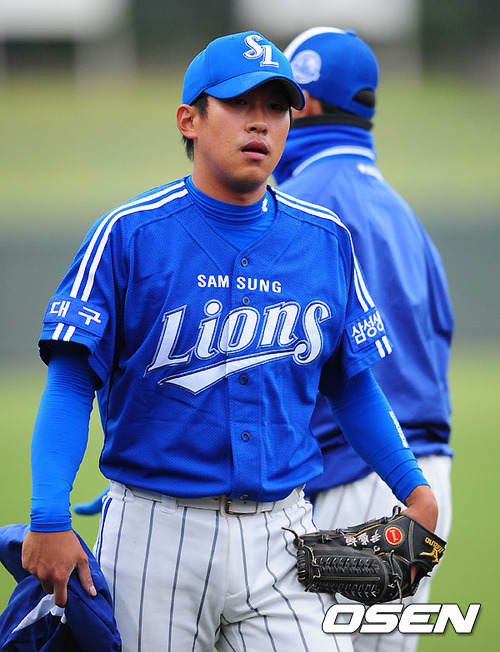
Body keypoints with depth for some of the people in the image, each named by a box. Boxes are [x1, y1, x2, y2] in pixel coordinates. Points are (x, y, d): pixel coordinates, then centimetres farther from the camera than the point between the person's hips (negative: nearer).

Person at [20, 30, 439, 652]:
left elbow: (350, 380, 18)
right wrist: (49, 520, -19)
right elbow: (70, 384, -8)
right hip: (156, 535, -3)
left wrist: (411, 485, 7)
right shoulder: (128, 234, -5)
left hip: (280, 538, 3)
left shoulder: (325, 240, 8)